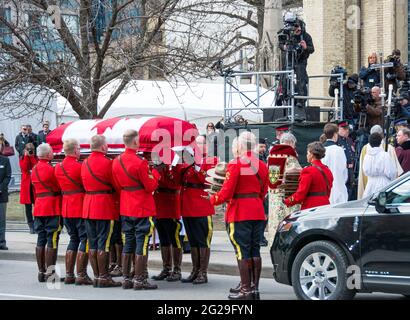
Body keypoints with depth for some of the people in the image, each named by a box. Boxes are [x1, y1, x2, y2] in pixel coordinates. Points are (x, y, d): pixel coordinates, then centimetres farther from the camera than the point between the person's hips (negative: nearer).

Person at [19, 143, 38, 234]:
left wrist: (32, 157, -7)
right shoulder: (22, 159, 9)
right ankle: (31, 226, 6)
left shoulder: (36, 158, 8)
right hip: (26, 185, 1)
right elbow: (24, 168, -10)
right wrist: (26, 156, -8)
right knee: (28, 206, 2)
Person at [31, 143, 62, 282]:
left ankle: (41, 271, 13)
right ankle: (50, 273, -7)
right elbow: (60, 187, -7)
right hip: (52, 209, -8)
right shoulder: (50, 169, -14)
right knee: (52, 241, -6)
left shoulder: (34, 169, 11)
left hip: (39, 207, 8)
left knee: (41, 240, 10)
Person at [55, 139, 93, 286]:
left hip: (66, 208, 7)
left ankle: (69, 275, 14)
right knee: (85, 240, -2)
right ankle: (81, 276, -5)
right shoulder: (79, 166, -14)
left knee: (73, 239, 16)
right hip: (81, 207, -7)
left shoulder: (58, 167, 7)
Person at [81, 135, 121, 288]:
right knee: (103, 243, -4)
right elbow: (116, 184, -7)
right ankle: (103, 278, -2)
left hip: (88, 206, 7)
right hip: (105, 207, -7)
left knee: (92, 243, 9)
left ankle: (96, 276, 13)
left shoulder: (85, 163, 9)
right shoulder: (107, 163, -13)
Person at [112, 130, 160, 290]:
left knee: (128, 243, 13)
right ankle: (140, 280, -1)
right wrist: (155, 173, 3)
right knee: (142, 243, -2)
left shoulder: (116, 162, 3)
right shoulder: (140, 162, -18)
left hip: (125, 209, 7)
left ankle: (127, 278, 15)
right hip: (143, 209, -7)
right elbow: (151, 187, -12)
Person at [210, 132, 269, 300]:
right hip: (258, 213, 6)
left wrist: (212, 199, 4)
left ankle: (246, 290, -2)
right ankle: (254, 287, 13)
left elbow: (227, 192, -12)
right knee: (255, 250, 10)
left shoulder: (235, 164, -11)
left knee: (242, 251, -2)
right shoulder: (262, 165, 8)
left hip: (239, 213, -6)